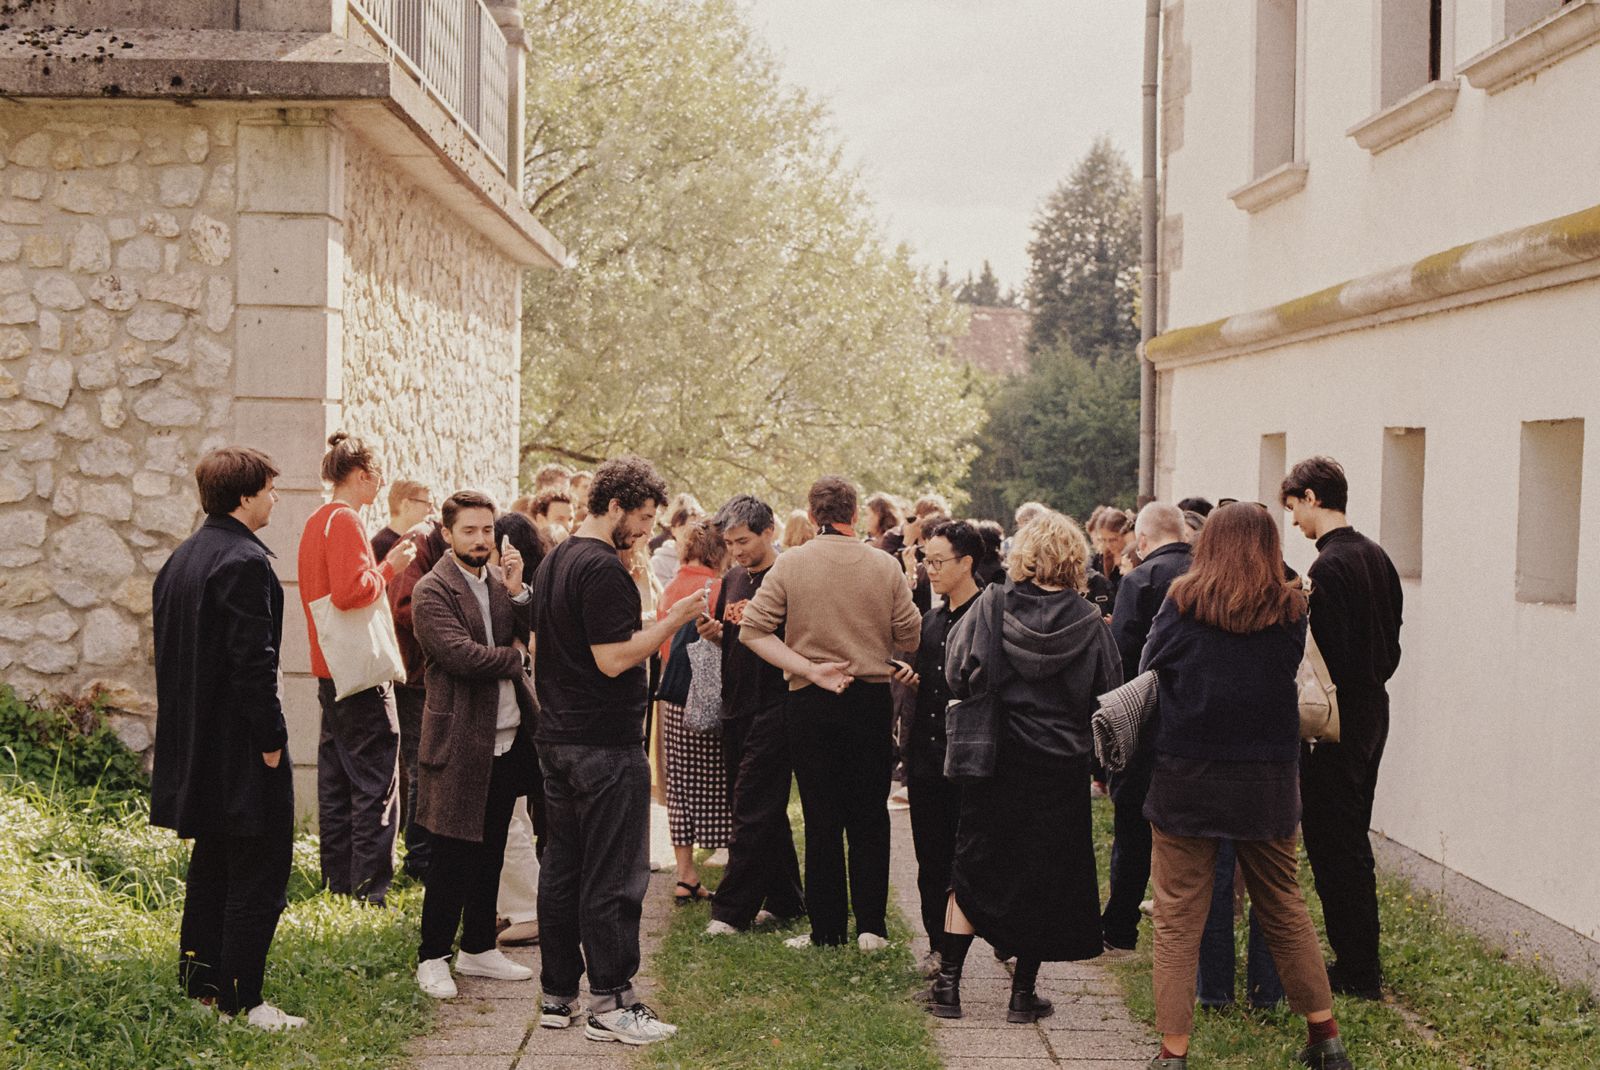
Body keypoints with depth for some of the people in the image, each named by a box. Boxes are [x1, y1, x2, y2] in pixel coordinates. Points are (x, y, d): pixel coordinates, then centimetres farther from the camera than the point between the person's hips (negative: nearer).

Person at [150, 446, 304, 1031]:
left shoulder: (179, 560, 12)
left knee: (212, 863, 19)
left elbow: (169, 652, 16)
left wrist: (182, 730, 20)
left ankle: (200, 981, 25)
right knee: (258, 872, -3)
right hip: (240, 744, -10)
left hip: (195, 744, 10)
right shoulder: (245, 561, -17)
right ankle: (242, 1000, -1)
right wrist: (270, 739, -16)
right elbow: (254, 661, -22)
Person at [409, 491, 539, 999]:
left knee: (490, 852, 14)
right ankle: (432, 957, 12)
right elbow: (462, 655, -21)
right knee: (452, 857, 0)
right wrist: (516, 658, -6)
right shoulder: (432, 591, -9)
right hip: (461, 742, -6)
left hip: (508, 740, 6)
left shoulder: (502, 583, 12)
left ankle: (478, 948, 26)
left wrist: (517, 591, -10)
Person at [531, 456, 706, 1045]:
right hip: (606, 745, -10)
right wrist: (673, 620, -15)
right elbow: (614, 659, -21)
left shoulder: (552, 563, 14)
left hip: (557, 739, 10)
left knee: (561, 868, 13)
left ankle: (557, 996, 18)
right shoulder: (603, 568, -17)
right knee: (612, 876, -4)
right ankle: (610, 1003, 0)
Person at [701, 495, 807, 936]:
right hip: (736, 705, 8)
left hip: (774, 706, -8)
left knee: (752, 807, -7)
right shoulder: (732, 580, 13)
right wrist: (713, 632, 0)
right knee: (764, 809, 13)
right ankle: (785, 900, 22)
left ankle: (732, 909, -4)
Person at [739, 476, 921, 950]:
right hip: (872, 698, 1)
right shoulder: (885, 566, -4)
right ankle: (871, 925, 10)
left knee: (821, 818, 7)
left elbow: (753, 630, -10)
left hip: (810, 703, -1)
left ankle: (827, 928, 11)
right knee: (870, 817, 11)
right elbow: (910, 637, 0)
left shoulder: (789, 564, -5)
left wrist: (809, 668, -11)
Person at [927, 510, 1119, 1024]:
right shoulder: (1089, 623, -8)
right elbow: (1109, 697, -2)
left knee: (973, 870, 12)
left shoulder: (989, 605, -8)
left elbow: (956, 674, -8)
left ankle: (948, 983, 11)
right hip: (1062, 768, -1)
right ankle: (1024, 992, 13)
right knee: (1044, 874, 10)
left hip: (994, 756, 1)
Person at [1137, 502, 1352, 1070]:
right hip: (1268, 783, 2)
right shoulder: (1291, 612, -2)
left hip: (1186, 780, -2)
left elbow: (1148, 677, 2)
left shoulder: (1182, 604, -6)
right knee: (1284, 907, 17)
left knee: (1178, 917, 5)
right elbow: (1290, 683, 8)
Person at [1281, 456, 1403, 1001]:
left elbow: (1329, 657, -23)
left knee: (1333, 844, -1)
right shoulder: (1377, 557, 10)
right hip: (1373, 711, 9)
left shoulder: (1328, 567, -19)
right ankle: (1363, 963, 25)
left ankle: (1356, 971, 4)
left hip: (1336, 723, -9)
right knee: (1352, 839, 17)